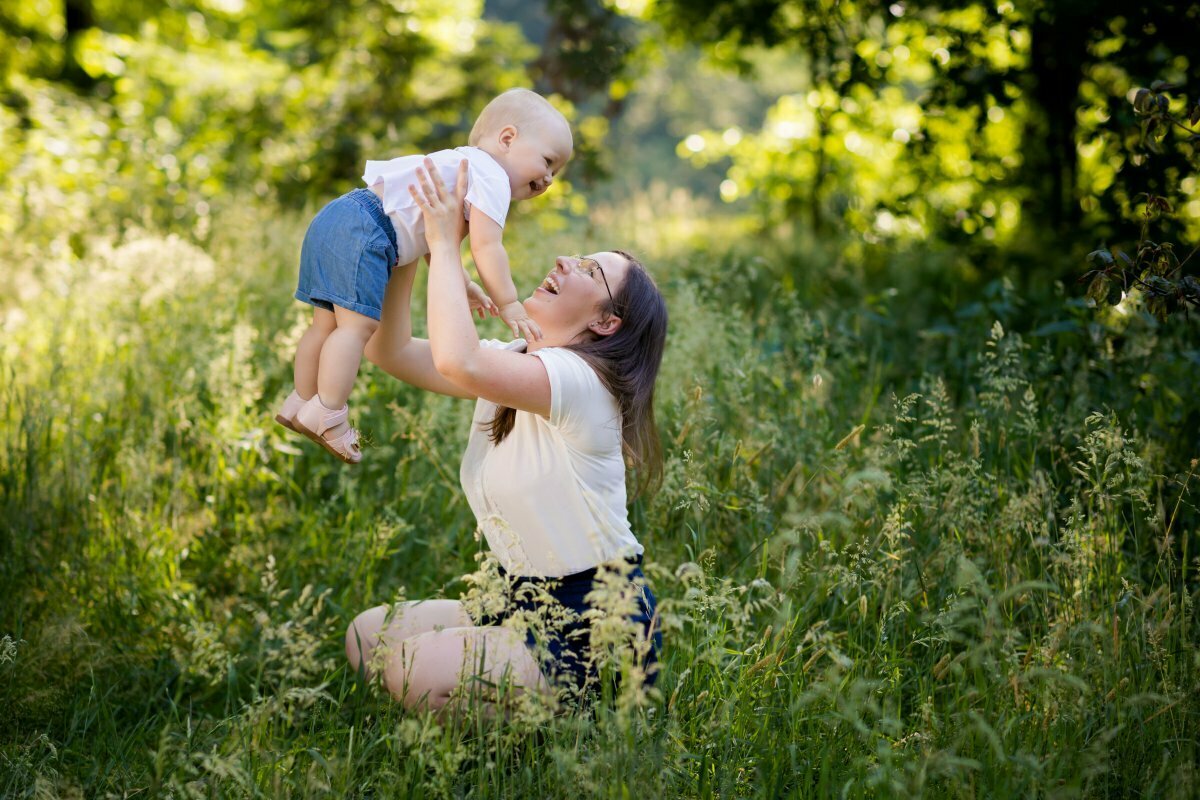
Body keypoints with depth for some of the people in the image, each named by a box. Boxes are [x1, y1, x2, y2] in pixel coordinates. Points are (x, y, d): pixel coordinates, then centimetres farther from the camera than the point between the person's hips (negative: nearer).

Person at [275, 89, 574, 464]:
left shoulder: (461, 166, 28)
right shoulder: (492, 176, -5)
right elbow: (486, 247, -14)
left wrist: (464, 286, 32)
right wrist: (509, 306, -10)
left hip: (334, 219, 11)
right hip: (362, 231, -11)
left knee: (327, 322, 16)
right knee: (358, 324, -13)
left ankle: (302, 404, 23)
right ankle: (327, 415, -14)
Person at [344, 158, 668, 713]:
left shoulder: (579, 379, -20)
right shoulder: (510, 363, 8)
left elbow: (458, 361, -37)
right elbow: (390, 350, 7)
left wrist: (444, 243, -24)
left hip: (601, 632, -9)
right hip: (525, 603, 9)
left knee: (415, 670, -24)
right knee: (367, 636, 2)